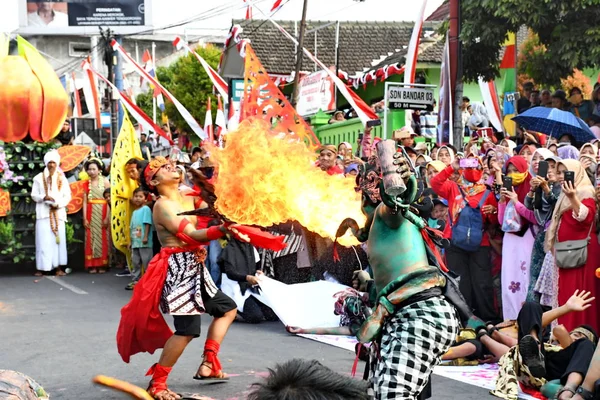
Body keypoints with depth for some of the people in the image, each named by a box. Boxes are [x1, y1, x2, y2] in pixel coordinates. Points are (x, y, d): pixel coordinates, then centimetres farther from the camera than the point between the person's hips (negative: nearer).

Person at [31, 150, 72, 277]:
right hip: (43, 213, -1)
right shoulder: (39, 178, 3)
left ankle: (58, 267, 1)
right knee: (43, 240, -5)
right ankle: (41, 268, -5)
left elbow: (67, 196, 5)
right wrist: (44, 197, -15)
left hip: (58, 213, 1)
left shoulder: (62, 178, 6)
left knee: (58, 239, -1)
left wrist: (59, 204, -11)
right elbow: (34, 195, 4)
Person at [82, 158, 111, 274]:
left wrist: (107, 217, -11)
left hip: (102, 213, -3)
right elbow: (85, 202, 7)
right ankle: (92, 265, 3)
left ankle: (102, 265, 3)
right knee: (91, 239, 1)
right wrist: (85, 218, -1)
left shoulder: (105, 181, -1)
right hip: (91, 214, 3)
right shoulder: (87, 184, 9)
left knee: (102, 238, -1)